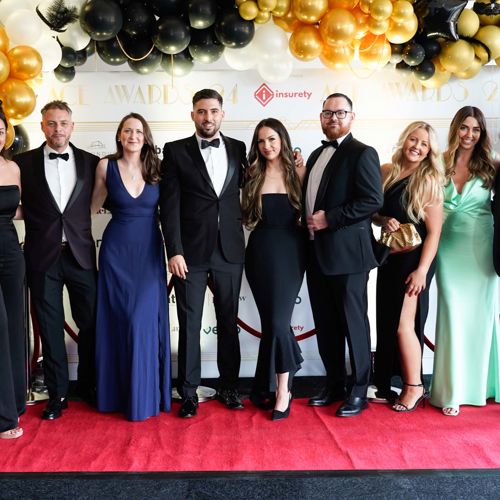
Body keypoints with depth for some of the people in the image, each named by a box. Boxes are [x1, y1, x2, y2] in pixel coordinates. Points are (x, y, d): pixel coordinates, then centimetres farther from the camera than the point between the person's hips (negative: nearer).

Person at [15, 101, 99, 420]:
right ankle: (58, 394, 19)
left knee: (90, 323, 7)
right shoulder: (24, 163, 3)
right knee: (51, 328, 6)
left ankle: (89, 386, 25)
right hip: (42, 257, -1)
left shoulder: (90, 162, 5)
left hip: (81, 253, 1)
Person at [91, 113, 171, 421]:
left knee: (144, 320, -3)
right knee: (118, 321, 6)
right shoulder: (106, 166, 1)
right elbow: (94, 206, 12)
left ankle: (144, 396, 12)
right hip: (117, 249, 0)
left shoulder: (157, 169, 1)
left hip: (149, 251, 0)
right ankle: (117, 392, 21)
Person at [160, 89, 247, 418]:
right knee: (190, 324, 4)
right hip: (191, 252, -2)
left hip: (230, 251, 3)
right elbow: (170, 205, -5)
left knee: (229, 322, 11)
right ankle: (189, 393, 15)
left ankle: (229, 387, 24)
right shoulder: (176, 151, 1)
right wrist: (174, 251, -12)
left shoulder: (238, 149, 8)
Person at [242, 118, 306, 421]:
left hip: (290, 250, -2)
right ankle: (277, 386, 22)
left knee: (277, 320, -8)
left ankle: (281, 390, 4)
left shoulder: (298, 172, 2)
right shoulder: (253, 175, 6)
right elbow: (247, 216, 9)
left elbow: (306, 211, 4)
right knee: (271, 320, 7)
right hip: (261, 251, 2)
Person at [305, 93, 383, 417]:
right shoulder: (317, 155, 18)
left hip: (347, 253, -8)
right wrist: (310, 222, 7)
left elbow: (373, 200, -17)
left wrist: (330, 218, -18)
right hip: (318, 253, 8)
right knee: (325, 324, 12)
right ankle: (335, 385, 26)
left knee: (353, 322, 2)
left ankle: (358, 391, 14)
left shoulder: (362, 154, -7)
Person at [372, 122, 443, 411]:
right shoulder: (386, 172, 4)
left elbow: (434, 232, -10)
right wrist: (384, 221, -11)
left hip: (414, 259, -5)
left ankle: (415, 388, 13)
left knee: (403, 324, -5)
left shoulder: (430, 181, -8)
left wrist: (422, 270, -16)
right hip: (389, 257, 5)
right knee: (387, 323, 9)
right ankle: (387, 386, 21)